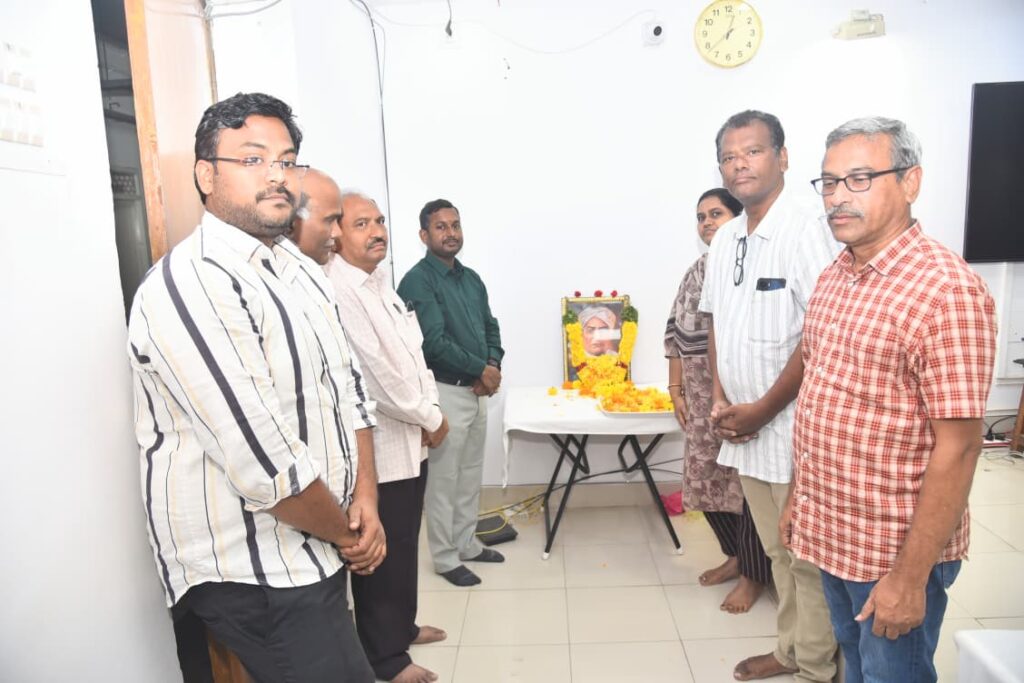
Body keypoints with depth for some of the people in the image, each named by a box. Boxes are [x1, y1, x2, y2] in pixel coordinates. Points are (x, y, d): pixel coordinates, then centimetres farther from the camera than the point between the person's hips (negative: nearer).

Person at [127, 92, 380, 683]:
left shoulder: (302, 270, 8)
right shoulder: (189, 286, -21)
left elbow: (350, 390, 8)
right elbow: (265, 461, -25)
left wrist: (366, 504, -2)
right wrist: (346, 533, -10)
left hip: (315, 551, 8)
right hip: (252, 574, -8)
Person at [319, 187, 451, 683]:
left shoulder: (381, 282, 12)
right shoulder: (338, 290, -19)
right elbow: (376, 373, -23)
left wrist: (431, 413, 4)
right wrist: (429, 419, -11)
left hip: (409, 440, 9)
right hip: (378, 446, -9)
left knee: (404, 544, 21)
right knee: (383, 552, 5)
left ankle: (401, 626, 40)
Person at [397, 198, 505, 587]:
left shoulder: (472, 278, 12)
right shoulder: (417, 281, -13)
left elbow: (491, 327, 15)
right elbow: (434, 341, -20)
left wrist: (493, 366, -4)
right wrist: (481, 370, -12)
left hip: (477, 391, 8)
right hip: (444, 392, -8)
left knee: (471, 474, 17)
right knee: (443, 478, 2)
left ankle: (467, 544, 32)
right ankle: (445, 558, 17)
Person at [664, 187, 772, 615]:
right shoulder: (696, 270, 14)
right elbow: (676, 331, 14)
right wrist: (676, 388, 10)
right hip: (702, 394, 7)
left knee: (747, 480, 1)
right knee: (706, 478, 14)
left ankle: (755, 573, 19)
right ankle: (736, 554, 34)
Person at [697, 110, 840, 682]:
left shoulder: (805, 228, -14)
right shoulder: (726, 239, 10)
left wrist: (762, 409, -13)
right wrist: (720, 398, 4)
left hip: (792, 426, -7)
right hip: (744, 425, 7)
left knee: (807, 555, 6)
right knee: (777, 549, 20)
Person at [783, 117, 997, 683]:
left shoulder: (946, 289, -20)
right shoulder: (833, 277, 4)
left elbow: (957, 448, -21)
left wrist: (911, 575, -19)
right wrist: (798, 494, 13)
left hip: (895, 548, -7)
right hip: (829, 530, 7)